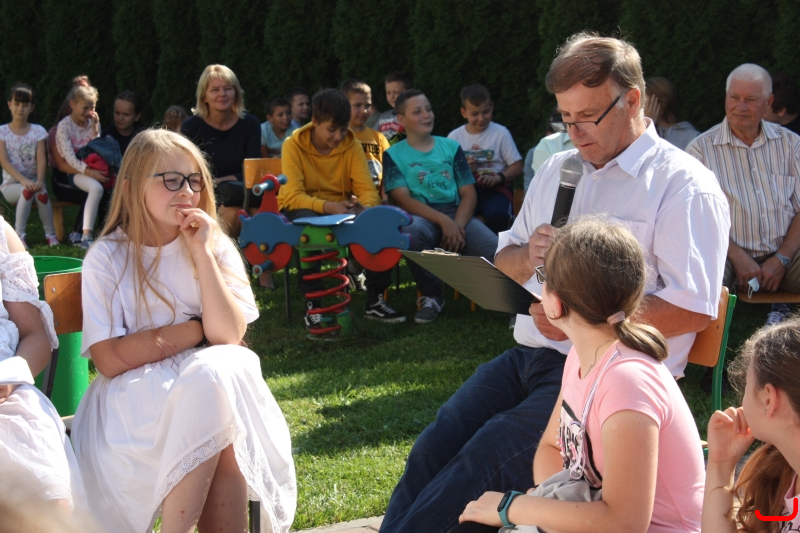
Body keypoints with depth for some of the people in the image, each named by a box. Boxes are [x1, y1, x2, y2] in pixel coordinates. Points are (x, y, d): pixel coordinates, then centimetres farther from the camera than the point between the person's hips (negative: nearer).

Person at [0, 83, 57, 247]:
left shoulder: (38, 131, 5)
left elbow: (41, 159, -5)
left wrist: (39, 180, -24)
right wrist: (23, 180, -24)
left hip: (33, 181, 2)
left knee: (41, 193, -33)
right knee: (27, 190, -35)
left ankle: (50, 234, -16)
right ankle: (19, 235, -27)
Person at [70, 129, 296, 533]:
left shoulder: (216, 247, 3)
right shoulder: (106, 258, -3)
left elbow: (228, 336, -11)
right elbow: (110, 360, -12)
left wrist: (201, 253, -14)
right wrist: (194, 331, -10)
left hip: (214, 389, 3)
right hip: (133, 392, -3)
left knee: (222, 368, -30)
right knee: (211, 382, -30)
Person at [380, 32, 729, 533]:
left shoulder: (684, 185, -5)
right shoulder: (558, 168, 18)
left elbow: (693, 309, -13)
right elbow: (504, 261, 25)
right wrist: (528, 257, -1)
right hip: (529, 356, 7)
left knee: (486, 460, -25)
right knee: (432, 451, -15)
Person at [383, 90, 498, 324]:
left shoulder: (451, 147, 17)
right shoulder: (394, 154, 10)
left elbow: (468, 193, 9)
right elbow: (403, 199, -4)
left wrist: (458, 224, -13)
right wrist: (444, 221, -18)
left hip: (456, 214, 2)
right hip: (420, 216, -1)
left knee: (496, 251, -29)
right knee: (411, 232, -41)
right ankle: (431, 296, -14)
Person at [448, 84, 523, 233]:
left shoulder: (501, 133, 6)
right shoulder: (454, 137, 10)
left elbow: (517, 168, 3)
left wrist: (497, 178, -15)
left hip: (496, 187, 0)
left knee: (498, 214, -35)